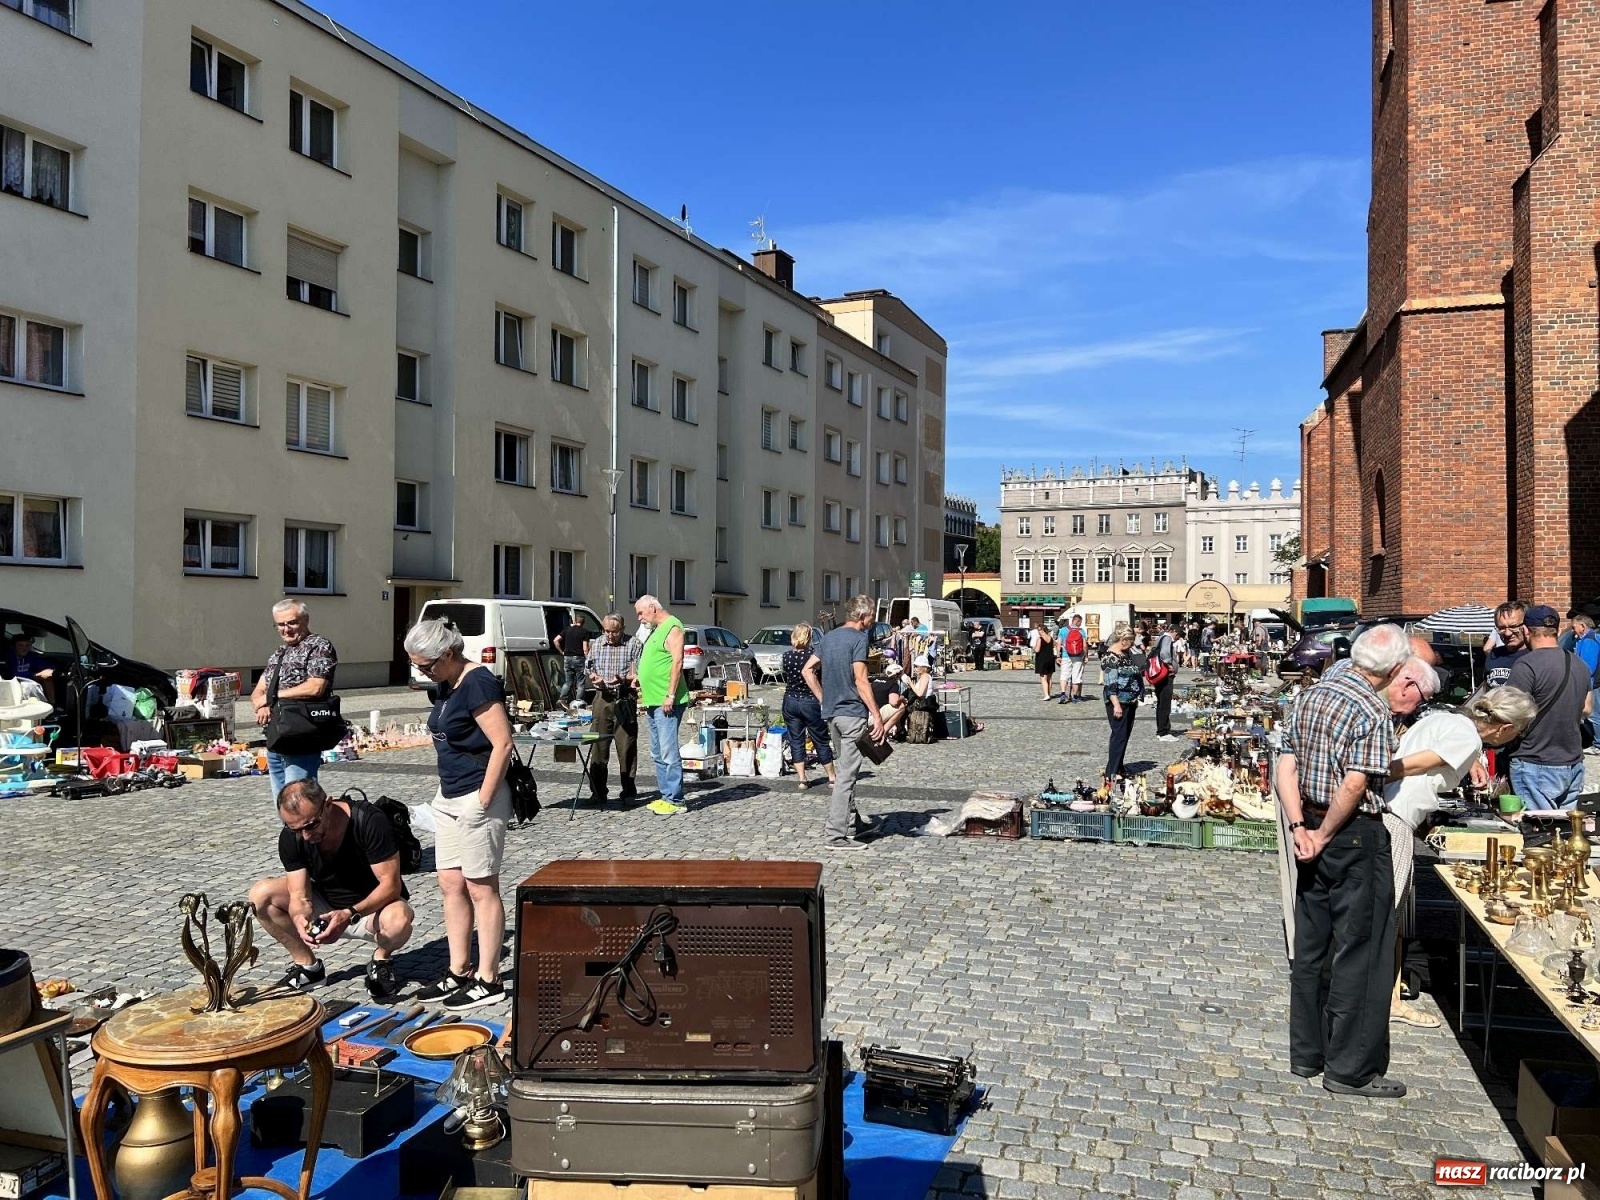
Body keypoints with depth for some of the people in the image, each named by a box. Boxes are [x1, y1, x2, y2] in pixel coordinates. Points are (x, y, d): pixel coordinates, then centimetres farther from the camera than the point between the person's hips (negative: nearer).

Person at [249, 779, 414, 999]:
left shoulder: (369, 822, -28)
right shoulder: (290, 838, -15)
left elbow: (391, 884, -26)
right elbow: (300, 895, -15)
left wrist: (350, 914, -41)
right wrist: (299, 918, -39)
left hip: (372, 906, -4)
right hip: (325, 905, 5)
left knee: (398, 918, -39)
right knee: (260, 894, -16)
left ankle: (382, 959, -2)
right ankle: (307, 965, 2)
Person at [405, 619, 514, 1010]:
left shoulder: (478, 683, -17)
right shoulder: (444, 685, 11)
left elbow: (503, 744, -21)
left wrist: (483, 801, -19)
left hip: (478, 798, -9)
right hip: (448, 797, 9)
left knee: (481, 889, -1)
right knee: (451, 885, 12)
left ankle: (488, 980, 8)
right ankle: (459, 972, 22)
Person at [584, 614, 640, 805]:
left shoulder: (633, 645, 0)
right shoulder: (596, 645, 11)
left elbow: (640, 674, -4)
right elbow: (587, 669, 18)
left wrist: (623, 679, -21)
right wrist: (594, 677, -4)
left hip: (625, 699, -3)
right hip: (602, 698, 3)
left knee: (627, 746, 0)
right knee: (599, 745, 3)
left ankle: (628, 791, 9)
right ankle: (597, 791, 12)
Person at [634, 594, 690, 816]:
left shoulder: (672, 627, -9)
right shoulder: (654, 630, 21)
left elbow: (677, 662, -17)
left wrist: (670, 695, -21)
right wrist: (646, 696, 21)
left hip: (666, 702, -10)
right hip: (653, 702, 10)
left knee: (668, 753, -10)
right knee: (658, 754, 12)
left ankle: (675, 800, -7)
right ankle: (665, 796, 18)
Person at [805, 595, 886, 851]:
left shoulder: (830, 637, 13)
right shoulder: (859, 638, -11)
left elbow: (808, 670, 15)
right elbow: (860, 680, -18)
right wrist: (876, 716, -17)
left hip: (832, 713, 9)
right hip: (853, 714, -8)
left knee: (843, 770, 18)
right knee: (846, 775, -6)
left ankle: (850, 823, 28)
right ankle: (837, 835, -6)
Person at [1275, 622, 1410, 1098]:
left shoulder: (1309, 696, 7)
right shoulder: (1373, 711, -16)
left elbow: (1286, 768, 3)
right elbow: (1354, 786, -22)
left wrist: (1300, 827, -2)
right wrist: (1325, 835, -11)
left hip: (1312, 831, 8)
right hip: (1357, 836, -7)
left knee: (1311, 946, 15)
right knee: (1359, 950, 3)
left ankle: (1306, 1053, 26)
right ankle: (1350, 1068, 11)